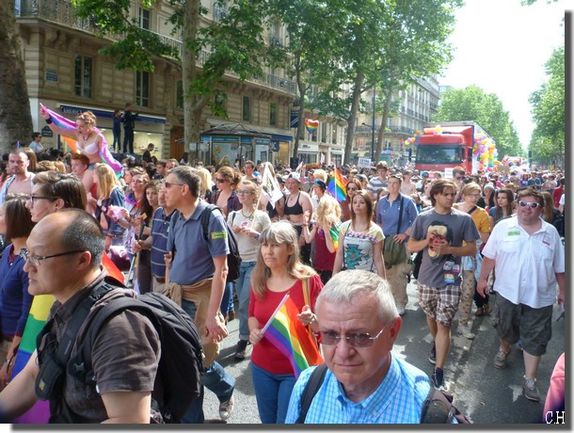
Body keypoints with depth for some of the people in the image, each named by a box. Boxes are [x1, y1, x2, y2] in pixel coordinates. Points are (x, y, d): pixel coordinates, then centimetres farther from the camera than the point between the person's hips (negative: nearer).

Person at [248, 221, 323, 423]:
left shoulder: (309, 280, -16)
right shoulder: (258, 280, -2)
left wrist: (311, 320, -32)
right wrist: (254, 331, -9)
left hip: (297, 370, -4)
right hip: (262, 367, 5)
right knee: (268, 422, 19)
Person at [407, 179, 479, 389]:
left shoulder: (464, 219, -5)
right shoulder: (423, 218, 0)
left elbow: (472, 249, -3)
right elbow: (411, 246, 4)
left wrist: (449, 249, -18)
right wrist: (426, 241, -16)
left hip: (450, 280, -3)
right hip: (426, 278, 3)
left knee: (444, 325, -4)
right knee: (431, 316, 22)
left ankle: (439, 370, 0)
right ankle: (436, 343, 50)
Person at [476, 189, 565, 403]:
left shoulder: (551, 232, 0)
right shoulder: (503, 227, -5)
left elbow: (559, 267, 6)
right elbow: (490, 256, 1)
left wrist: (562, 290, 9)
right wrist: (483, 279, 2)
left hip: (540, 297, 0)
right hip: (508, 292, 0)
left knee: (535, 339, 5)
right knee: (506, 329, 19)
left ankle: (530, 380, 16)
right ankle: (504, 349, 50)